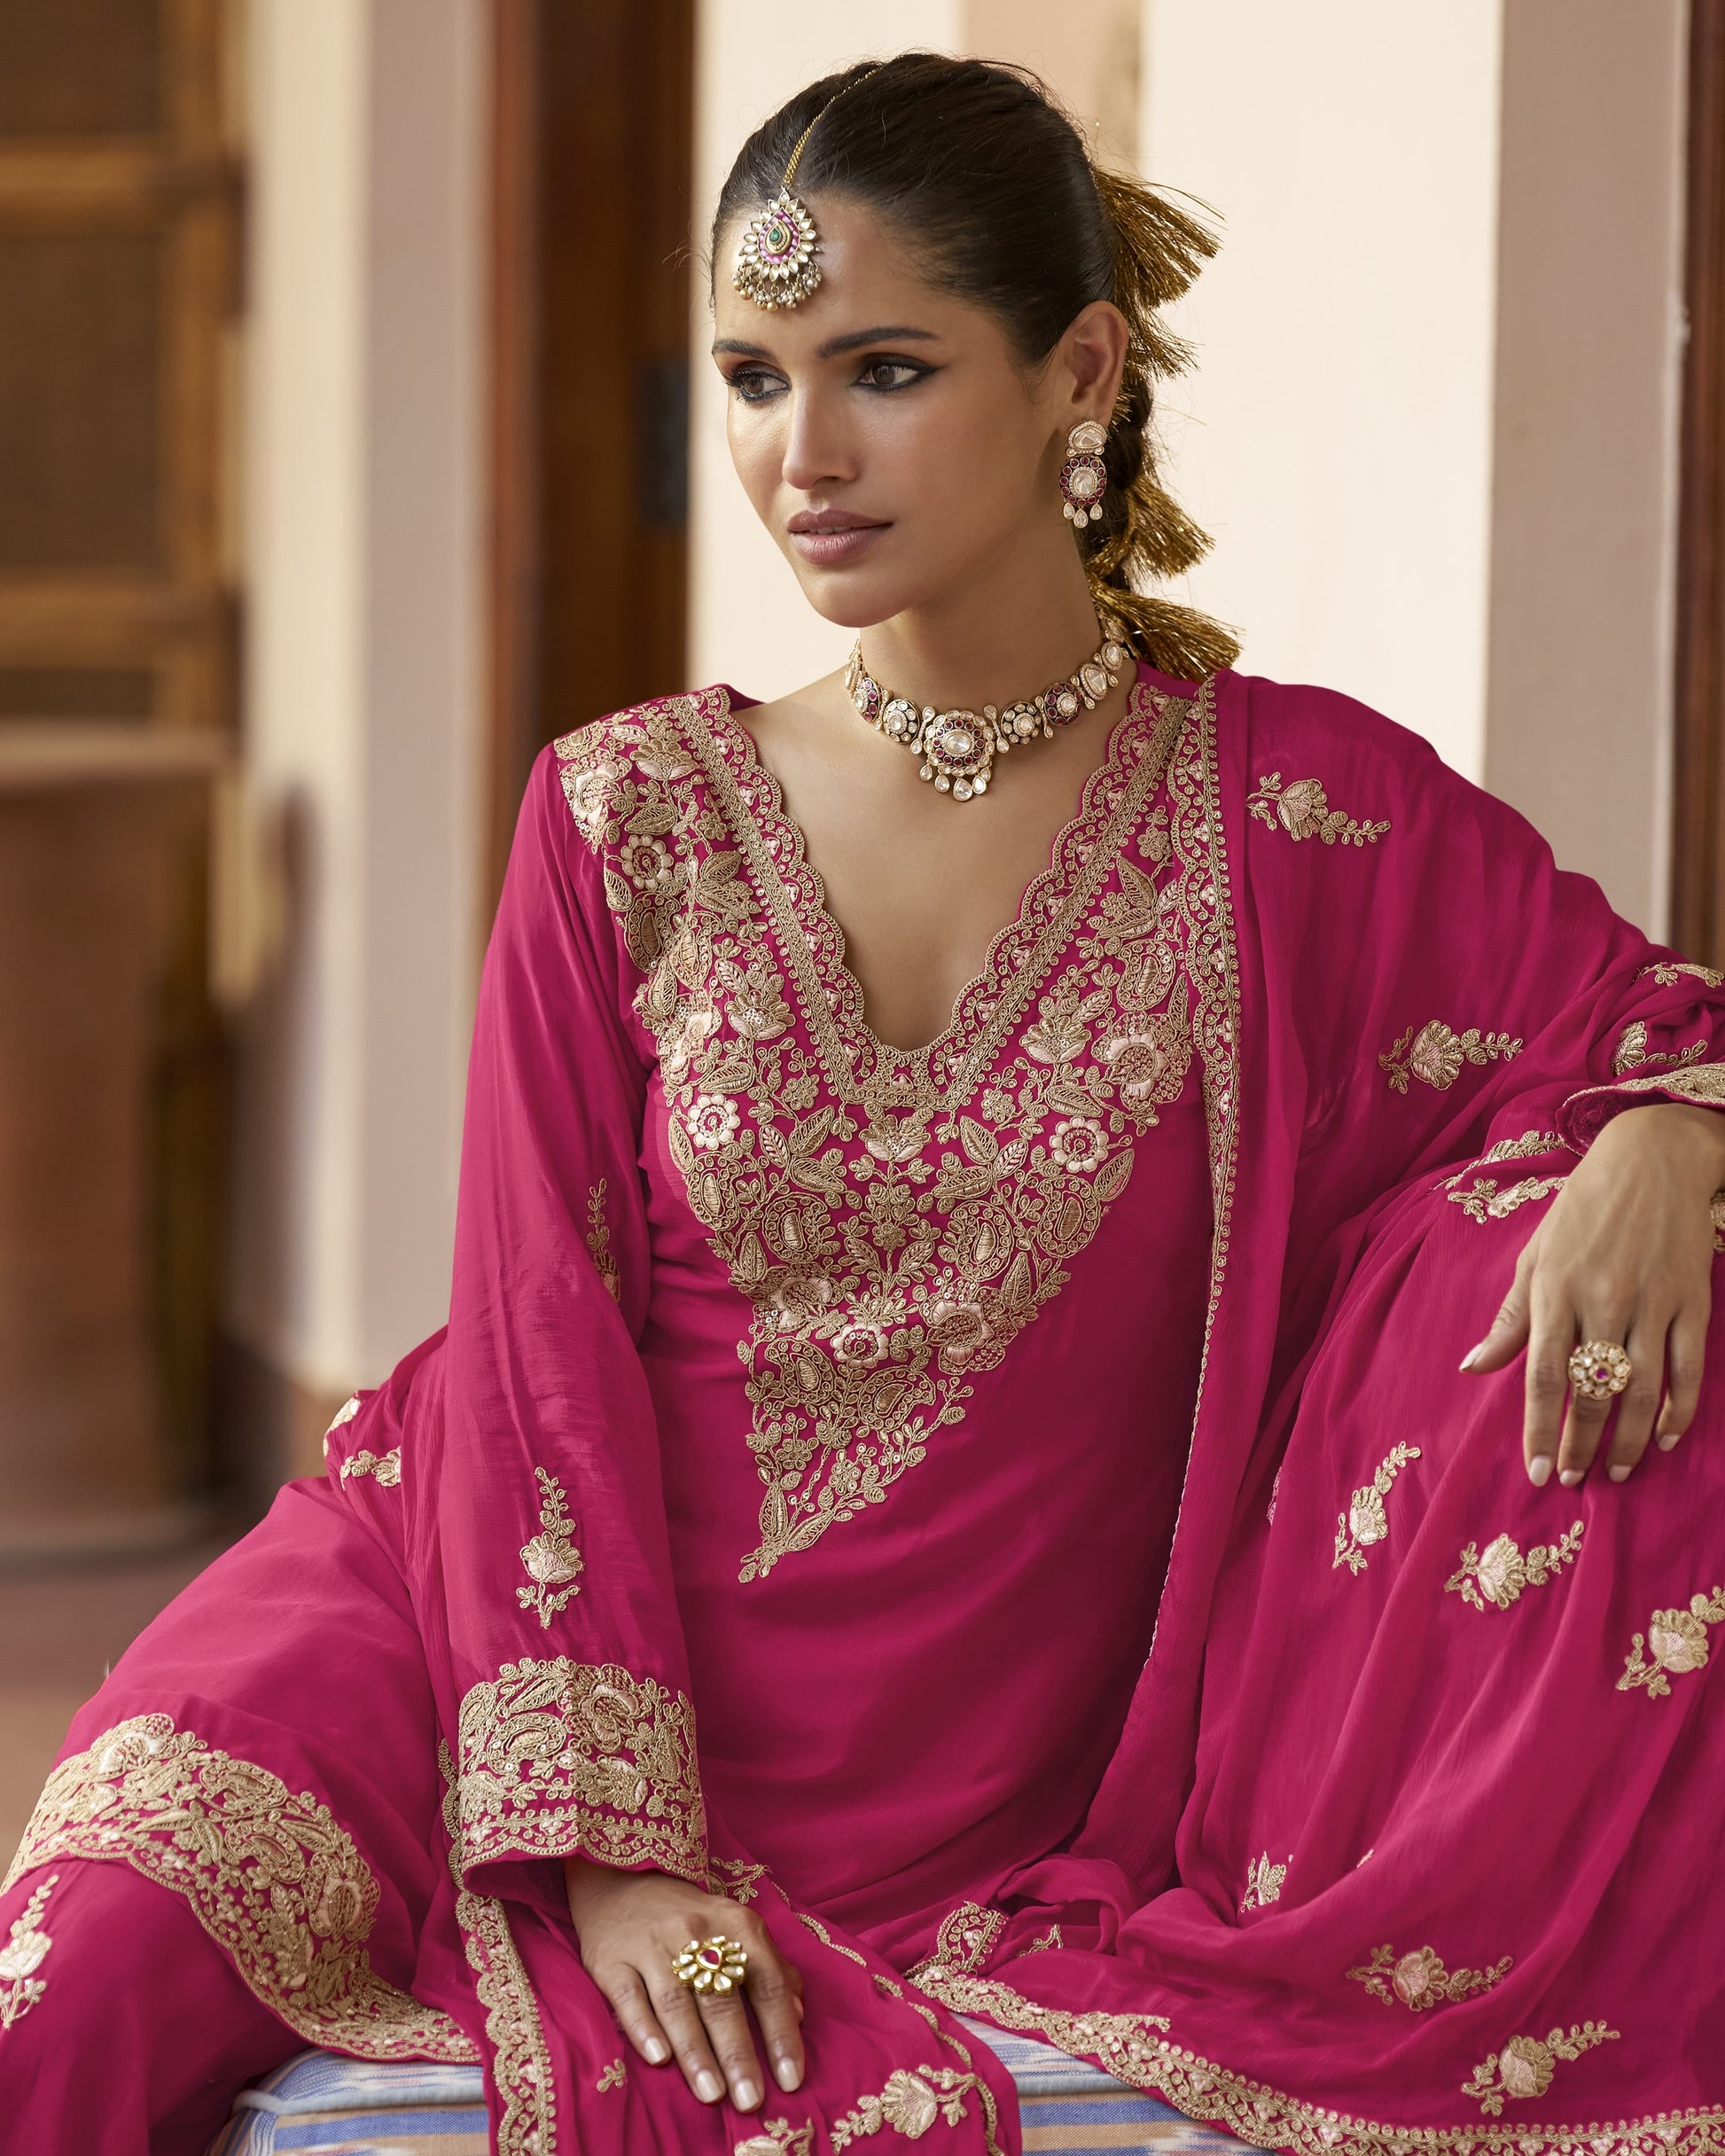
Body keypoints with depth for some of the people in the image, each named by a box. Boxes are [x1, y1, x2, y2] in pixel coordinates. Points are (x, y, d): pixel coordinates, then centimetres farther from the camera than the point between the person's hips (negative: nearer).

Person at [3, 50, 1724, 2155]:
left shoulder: (1304, 817, 1)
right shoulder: (629, 817, 4)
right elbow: (542, 1346, 0)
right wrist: (611, 1841, -12)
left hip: (985, 1800, 3)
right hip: (573, 1688, -2)